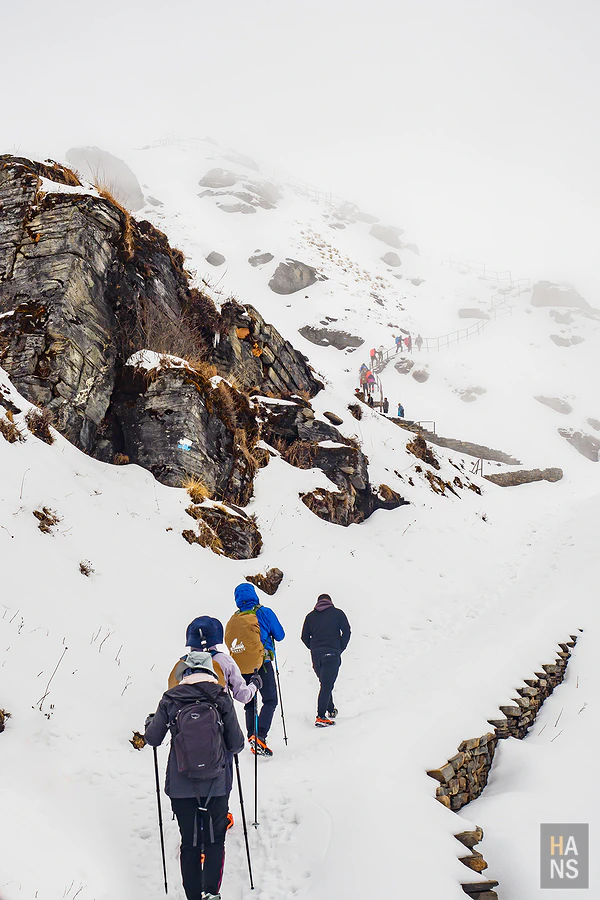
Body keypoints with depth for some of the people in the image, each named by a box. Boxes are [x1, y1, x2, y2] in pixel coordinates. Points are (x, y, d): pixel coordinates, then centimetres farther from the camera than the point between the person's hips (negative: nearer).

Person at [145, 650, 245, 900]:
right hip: (217, 785, -1)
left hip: (181, 786, 1)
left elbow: (153, 739, 6)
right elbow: (236, 743, -1)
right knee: (215, 840, 13)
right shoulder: (222, 698, -4)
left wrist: (150, 722, 27)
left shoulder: (170, 699, -3)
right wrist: (236, 744, 23)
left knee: (189, 843, 14)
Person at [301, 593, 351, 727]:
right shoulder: (338, 613, 5)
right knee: (327, 685, -7)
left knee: (325, 683, 21)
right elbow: (346, 631, -3)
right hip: (332, 654, -4)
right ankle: (320, 717, -14)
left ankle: (330, 710, 30)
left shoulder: (310, 616, 13)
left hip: (316, 655, 4)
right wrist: (340, 649, 5)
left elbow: (304, 637, 10)